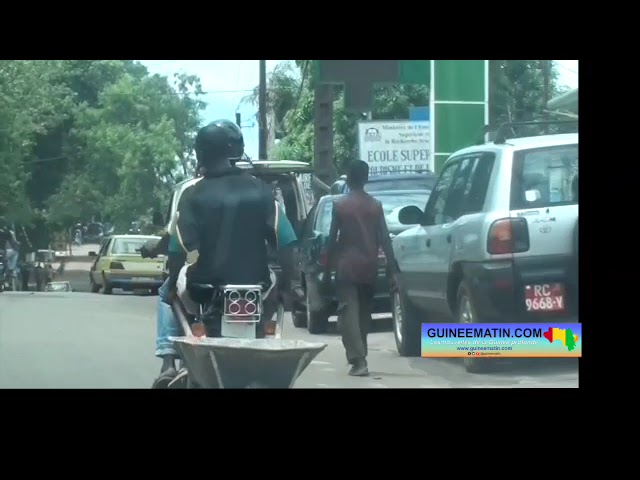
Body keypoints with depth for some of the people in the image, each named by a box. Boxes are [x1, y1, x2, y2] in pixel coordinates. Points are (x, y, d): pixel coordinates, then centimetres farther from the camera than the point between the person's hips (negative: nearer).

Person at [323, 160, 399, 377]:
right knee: (363, 313, 17)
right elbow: (385, 239, 0)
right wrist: (392, 270, 2)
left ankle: (358, 361, -20)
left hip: (346, 266, -4)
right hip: (369, 266, 4)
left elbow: (332, 239, -4)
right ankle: (359, 358, 25)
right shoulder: (376, 205, 4)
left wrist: (327, 270, 3)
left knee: (348, 313, -7)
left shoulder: (339, 204, -4)